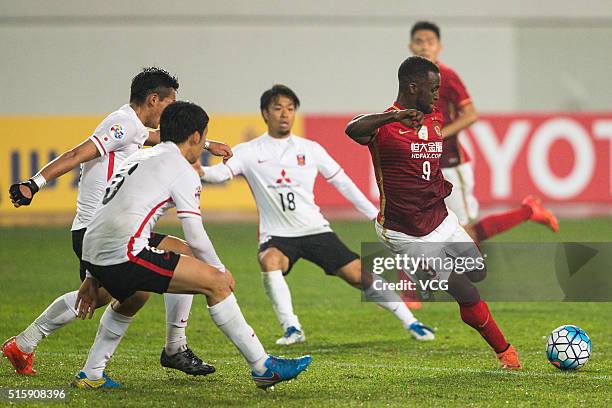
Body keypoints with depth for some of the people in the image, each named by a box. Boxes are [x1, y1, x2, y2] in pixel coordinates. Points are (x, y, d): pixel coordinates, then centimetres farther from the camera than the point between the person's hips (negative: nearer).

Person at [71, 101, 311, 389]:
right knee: (215, 283, -2)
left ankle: (90, 375, 33)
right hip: (126, 255, -9)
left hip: (92, 255, 9)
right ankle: (263, 367, -1)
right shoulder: (182, 170, 1)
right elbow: (195, 238, -3)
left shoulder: (138, 158, 26)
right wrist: (220, 270, 15)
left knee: (135, 296, 38)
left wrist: (93, 278, 33)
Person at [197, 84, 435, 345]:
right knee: (269, 261, -35)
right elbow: (222, 172, -18)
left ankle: (411, 323, 8)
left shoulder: (310, 149, 4)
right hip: (277, 236, -1)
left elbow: (342, 182, 11)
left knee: (360, 275, -6)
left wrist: (375, 216, 10)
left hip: (316, 230, 1)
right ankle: (292, 329, -32)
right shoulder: (249, 152, -1)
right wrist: (201, 172, -41)